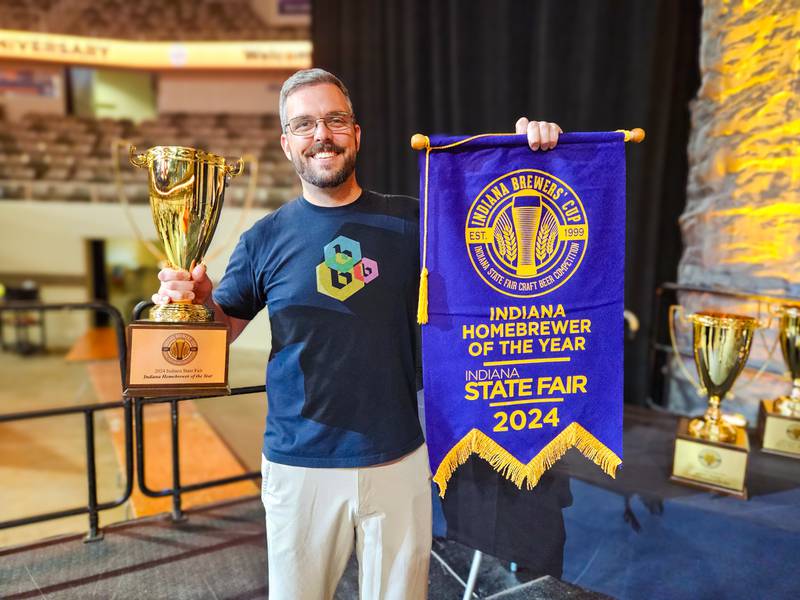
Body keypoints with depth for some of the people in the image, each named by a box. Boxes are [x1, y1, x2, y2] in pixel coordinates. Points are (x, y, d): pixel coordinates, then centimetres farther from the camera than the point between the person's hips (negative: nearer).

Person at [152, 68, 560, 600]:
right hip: (299, 467, 0)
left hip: (399, 461, 1)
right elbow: (223, 327, 5)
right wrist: (196, 301, -17)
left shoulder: (410, 221, -1)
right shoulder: (266, 238, -1)